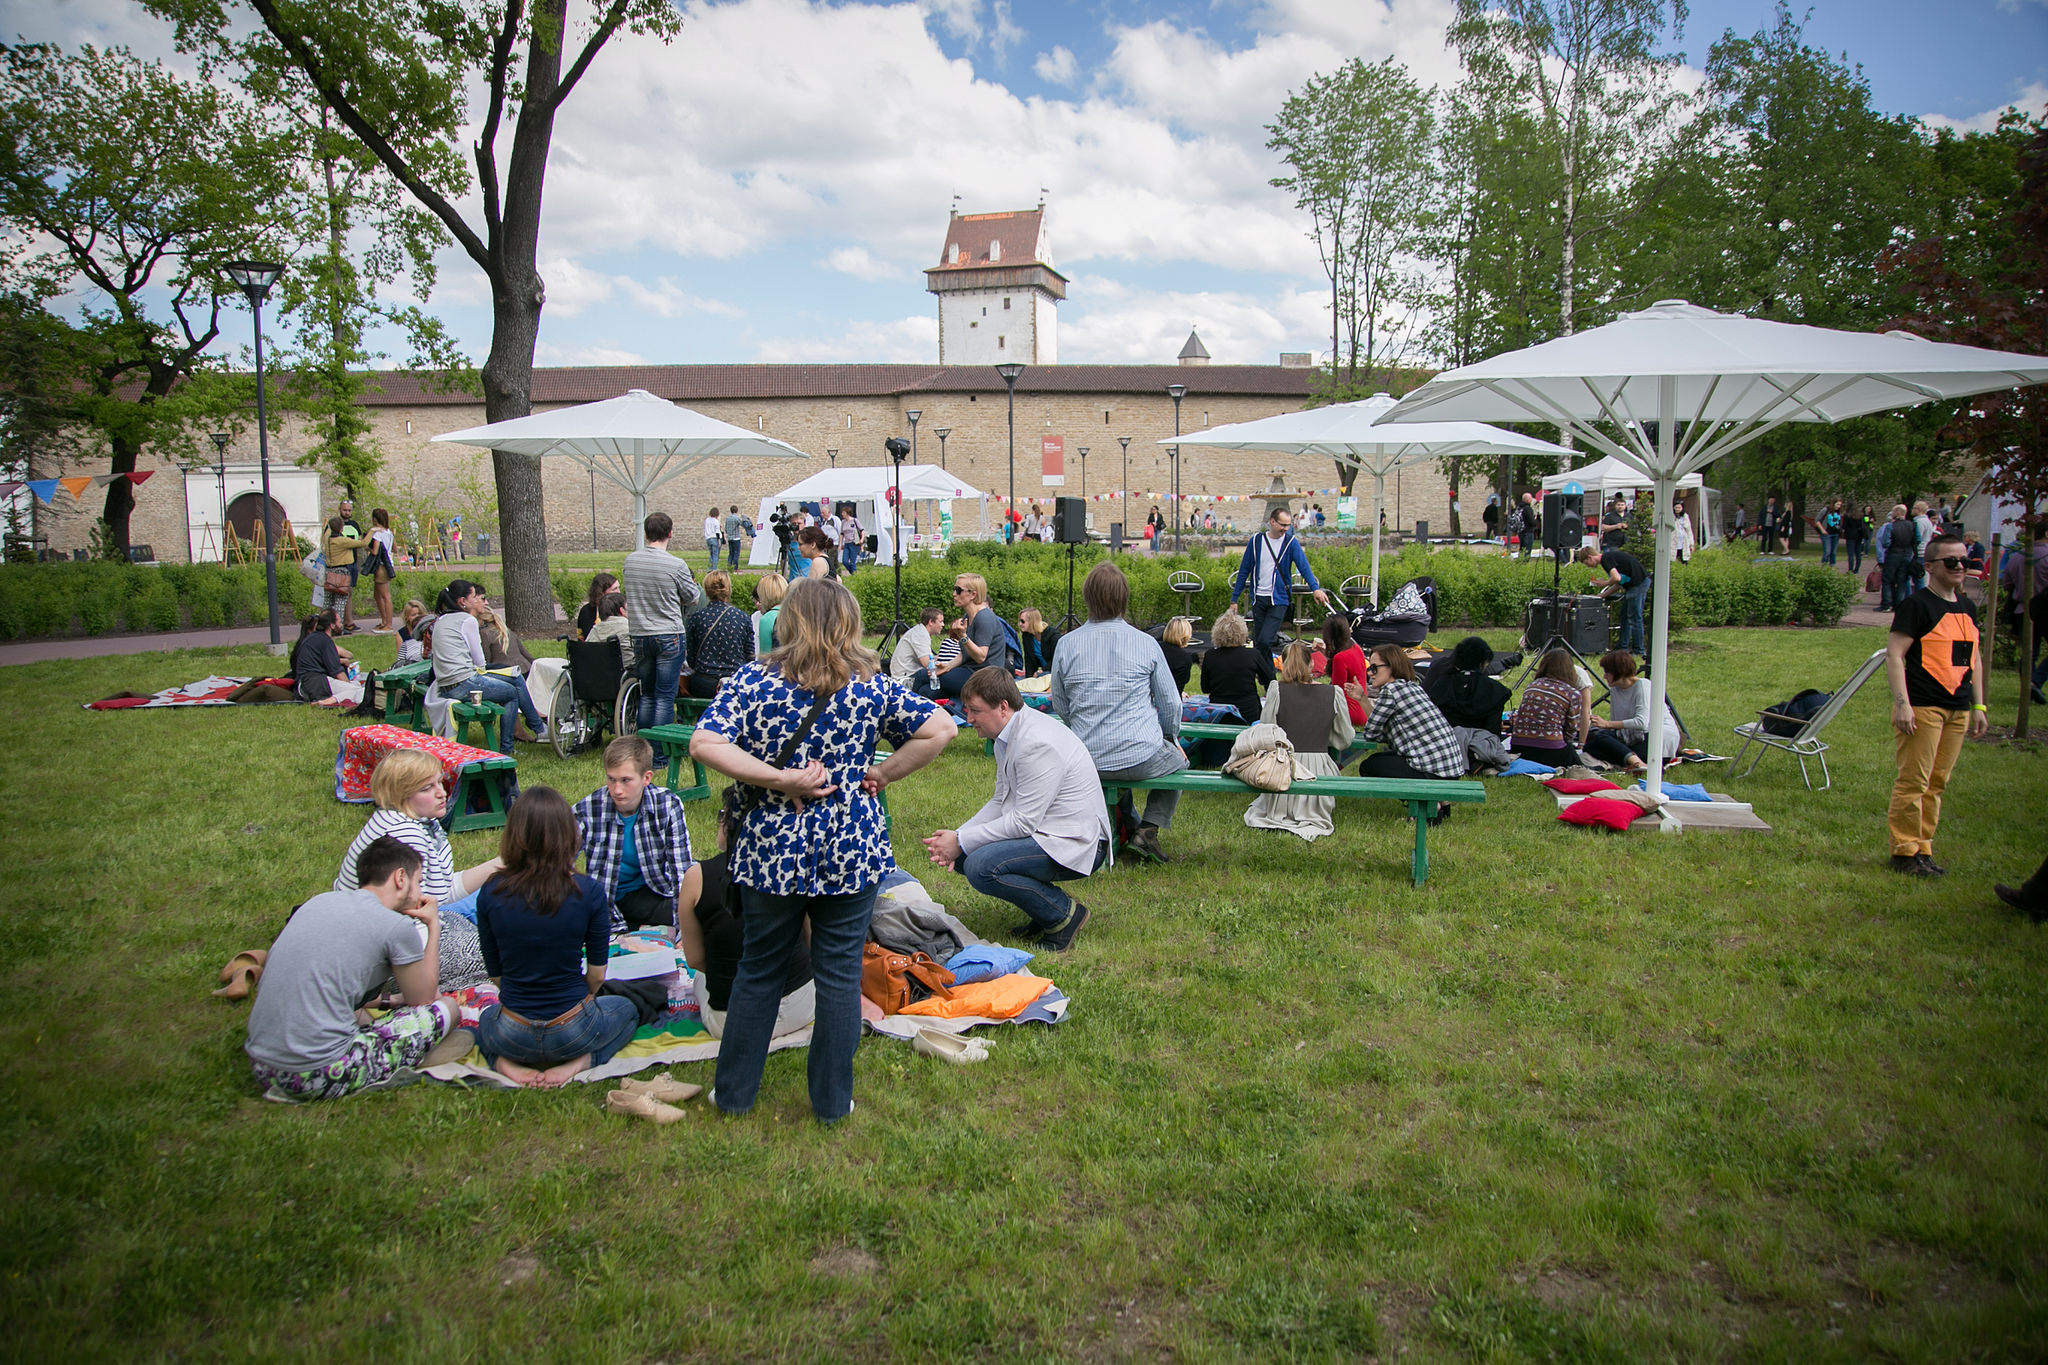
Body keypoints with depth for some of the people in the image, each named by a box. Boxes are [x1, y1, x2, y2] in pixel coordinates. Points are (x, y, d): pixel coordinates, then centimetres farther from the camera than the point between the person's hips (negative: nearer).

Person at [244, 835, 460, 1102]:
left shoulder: (320, 900, 11)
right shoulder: (398, 927, -7)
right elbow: (423, 999, 9)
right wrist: (433, 925, 19)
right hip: (319, 1076, -8)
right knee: (446, 1009, 5)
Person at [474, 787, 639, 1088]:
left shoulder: (491, 894, -11)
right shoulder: (587, 892, -17)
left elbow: (494, 972, 1)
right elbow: (597, 974, -7)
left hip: (513, 1035, 2)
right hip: (572, 1030, -2)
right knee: (626, 1009, 31)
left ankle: (506, 1062, 7)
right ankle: (579, 1061, 2)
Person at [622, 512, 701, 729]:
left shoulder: (630, 560, 1)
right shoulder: (676, 565, -13)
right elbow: (691, 597, -1)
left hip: (640, 636, 5)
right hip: (669, 635, -5)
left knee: (646, 694, 16)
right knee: (665, 696, -1)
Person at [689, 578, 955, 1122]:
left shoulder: (752, 682, -5)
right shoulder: (870, 687, -4)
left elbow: (704, 744, -17)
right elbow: (941, 729, -5)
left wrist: (777, 779, -14)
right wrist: (884, 773, 0)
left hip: (771, 849, 1)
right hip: (852, 851, 0)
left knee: (759, 970, 16)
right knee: (839, 974, 11)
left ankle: (734, 1092, 28)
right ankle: (832, 1101, 20)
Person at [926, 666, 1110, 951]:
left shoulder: (1038, 744, -24)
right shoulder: (1009, 734, 8)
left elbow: (1025, 821, -25)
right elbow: (1000, 802, 12)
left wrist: (961, 842, -18)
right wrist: (958, 836, -3)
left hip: (1075, 844, -10)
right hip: (1043, 831, 11)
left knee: (980, 867, -26)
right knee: (961, 855, 3)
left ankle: (1064, 913, -8)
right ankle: (1044, 908, 10)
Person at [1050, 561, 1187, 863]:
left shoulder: (1066, 645, -3)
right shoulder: (1146, 643, -7)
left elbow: (1060, 706, 8)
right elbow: (1171, 704, 4)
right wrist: (1170, 738, 25)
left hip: (1087, 760, 4)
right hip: (1141, 758, -3)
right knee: (1178, 759, 29)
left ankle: (1128, 826, 31)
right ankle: (1149, 828, 12)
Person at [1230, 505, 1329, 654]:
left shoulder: (1291, 542, -2)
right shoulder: (1256, 541, 3)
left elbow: (1304, 566, -16)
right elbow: (1244, 571, 8)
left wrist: (1315, 588, -33)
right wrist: (1234, 598, 6)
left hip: (1279, 600, -3)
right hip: (1258, 599, 3)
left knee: (1265, 640, -16)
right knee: (1257, 642, 9)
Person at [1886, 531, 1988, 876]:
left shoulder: (1967, 608, 16)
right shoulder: (1917, 604, -7)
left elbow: (1974, 659, 23)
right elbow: (1894, 654, -12)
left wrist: (1979, 706, 19)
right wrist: (1902, 704, -18)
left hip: (1958, 709, 7)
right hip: (1923, 707, -7)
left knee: (1937, 783, 10)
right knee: (1913, 782, -6)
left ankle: (1922, 849, 17)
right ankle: (1904, 851, 1)